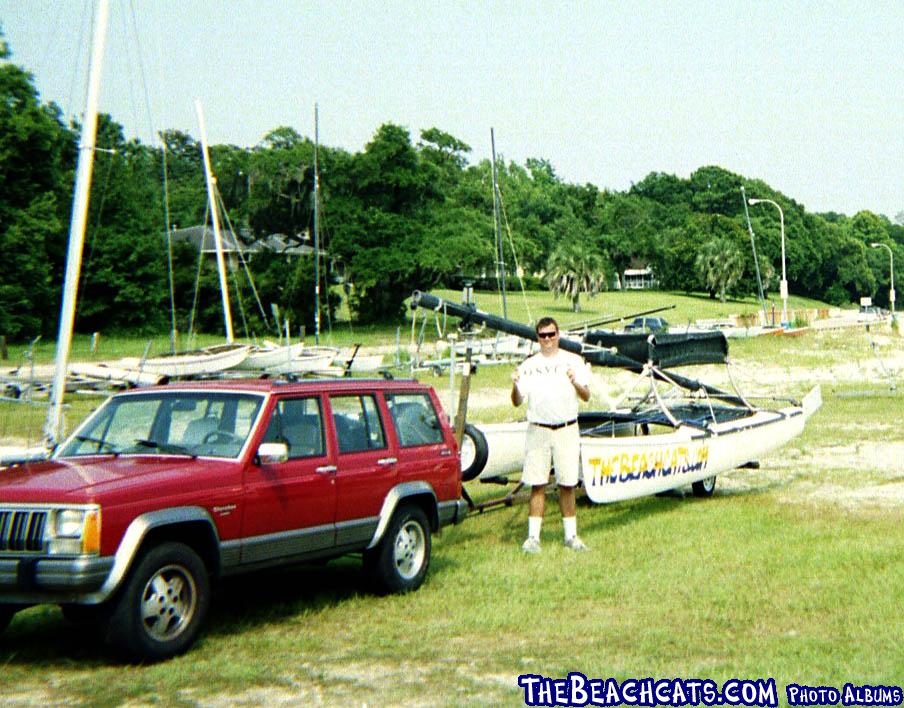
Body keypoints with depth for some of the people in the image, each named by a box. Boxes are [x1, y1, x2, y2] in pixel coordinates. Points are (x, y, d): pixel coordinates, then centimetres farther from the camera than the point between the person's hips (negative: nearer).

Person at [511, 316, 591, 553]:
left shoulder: (573, 361, 5)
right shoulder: (528, 365, 7)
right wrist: (515, 386, -17)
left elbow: (586, 396, 0)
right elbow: (517, 402, 4)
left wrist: (575, 382, -21)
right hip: (538, 430, 0)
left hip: (567, 430, 0)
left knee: (567, 485, 4)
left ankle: (571, 535, 13)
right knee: (537, 485, 0)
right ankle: (533, 537, 4)